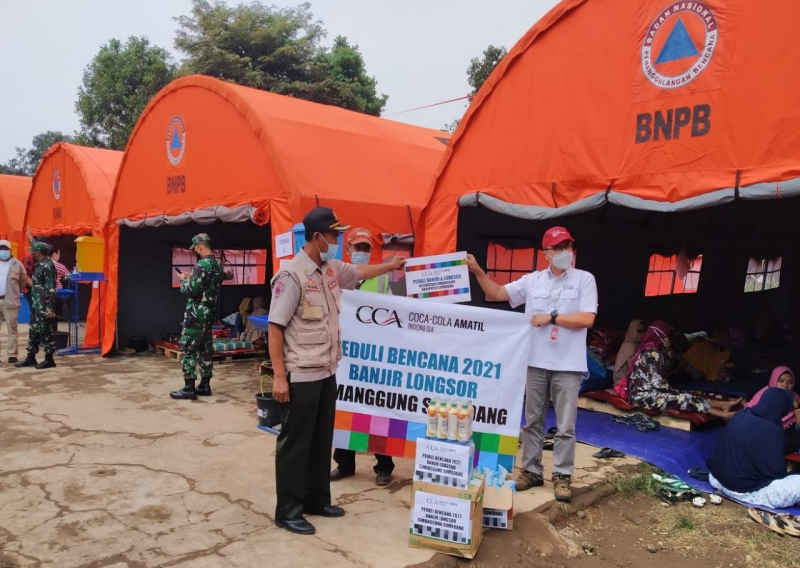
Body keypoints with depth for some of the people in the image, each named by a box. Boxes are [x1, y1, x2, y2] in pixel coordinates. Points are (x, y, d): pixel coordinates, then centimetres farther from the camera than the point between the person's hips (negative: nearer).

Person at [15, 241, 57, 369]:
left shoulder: (47, 266, -16)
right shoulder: (39, 265, 14)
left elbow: (51, 289, -20)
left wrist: (50, 309, -22)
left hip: (44, 306, -10)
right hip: (36, 305, 10)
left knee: (45, 332, -3)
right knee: (33, 331, 14)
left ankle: (49, 360, 4)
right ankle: (31, 358, 21)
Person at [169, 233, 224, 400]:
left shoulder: (202, 265, -18)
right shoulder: (217, 265, 11)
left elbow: (190, 291, -19)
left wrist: (183, 279, -1)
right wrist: (191, 278, 17)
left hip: (196, 314, -9)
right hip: (210, 313, 9)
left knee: (188, 350, -3)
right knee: (205, 349, 13)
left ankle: (189, 389, -2)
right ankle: (205, 386, 17)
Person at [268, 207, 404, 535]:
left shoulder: (331, 269, 6)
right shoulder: (292, 275, -18)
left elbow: (360, 273, 30)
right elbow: (275, 328, -17)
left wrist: (391, 265, 38)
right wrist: (280, 377, -19)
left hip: (327, 372, 9)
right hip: (302, 375, -8)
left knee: (322, 440, 18)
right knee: (295, 443, 3)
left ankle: (317, 500, 32)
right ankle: (288, 511, 16)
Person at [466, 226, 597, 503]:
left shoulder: (584, 279, 1)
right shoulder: (533, 280, 8)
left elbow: (587, 319, -9)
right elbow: (497, 294, 10)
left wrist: (551, 318, -9)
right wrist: (478, 271, -1)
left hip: (568, 366, -3)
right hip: (536, 362, 3)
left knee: (565, 426, 2)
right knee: (533, 421, 11)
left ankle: (562, 476, 14)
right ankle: (531, 471, 22)